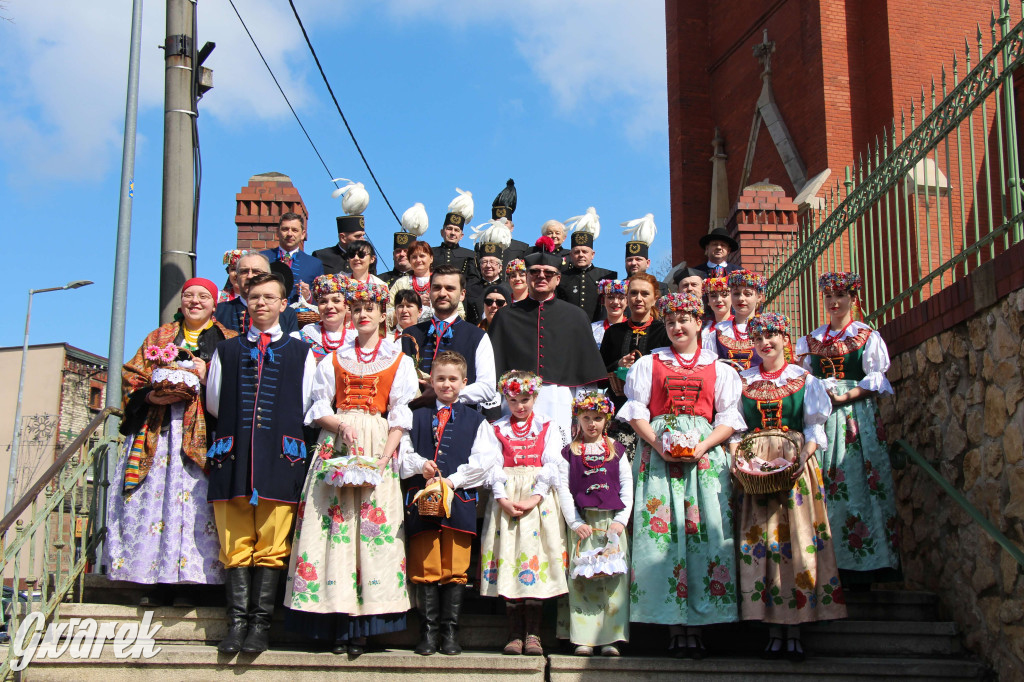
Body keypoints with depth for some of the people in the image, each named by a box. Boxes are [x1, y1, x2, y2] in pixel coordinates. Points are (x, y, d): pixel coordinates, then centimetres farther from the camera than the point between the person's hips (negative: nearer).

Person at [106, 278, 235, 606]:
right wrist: (152, 396, -7)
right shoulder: (158, 337, 20)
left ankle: (186, 583, -7)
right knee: (151, 500, -5)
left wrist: (208, 377, -10)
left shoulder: (228, 342, 13)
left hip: (200, 435, -2)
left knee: (195, 503, -11)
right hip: (156, 432, 2)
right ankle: (152, 582, -1)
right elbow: (131, 378, 13)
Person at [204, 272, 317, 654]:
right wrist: (238, 427, 13)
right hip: (234, 456, 2)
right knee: (236, 546, -1)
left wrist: (281, 431, 7)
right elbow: (213, 403, 18)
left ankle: (260, 624, -1)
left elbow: (306, 406, 11)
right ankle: (238, 623, 1)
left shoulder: (301, 353, 14)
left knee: (271, 547, -5)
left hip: (279, 458, -2)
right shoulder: (226, 351, 19)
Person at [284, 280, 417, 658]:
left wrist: (384, 458, -10)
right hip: (335, 446, 2)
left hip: (377, 446, -1)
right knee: (333, 523, -8)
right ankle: (337, 624, -5)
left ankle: (360, 627, -6)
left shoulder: (399, 361, 11)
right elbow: (318, 408, 11)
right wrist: (341, 424, -11)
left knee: (373, 524, -9)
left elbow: (401, 416, 4)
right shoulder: (334, 359, 17)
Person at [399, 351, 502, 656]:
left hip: (459, 500, -1)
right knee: (425, 569, 1)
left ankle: (450, 632, 7)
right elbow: (402, 453, 11)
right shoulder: (417, 417, 16)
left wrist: (452, 480, -10)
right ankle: (429, 631, 8)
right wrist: (420, 465, -10)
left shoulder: (475, 420, 10)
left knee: (455, 571, -1)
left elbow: (486, 459, 0)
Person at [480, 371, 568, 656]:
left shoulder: (548, 427, 11)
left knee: (534, 555, -8)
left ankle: (532, 634, -4)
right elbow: (494, 466, 4)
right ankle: (515, 634, 0)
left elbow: (551, 465, 1)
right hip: (506, 498, 1)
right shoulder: (497, 429, 13)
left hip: (538, 499, -1)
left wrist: (534, 498, -12)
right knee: (508, 559, -4)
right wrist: (503, 499, -12)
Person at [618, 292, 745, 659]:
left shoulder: (719, 369, 14)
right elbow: (636, 411, 7)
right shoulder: (648, 364, 16)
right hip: (659, 454, 0)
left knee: (704, 531, -8)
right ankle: (674, 626, -4)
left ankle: (696, 626, -4)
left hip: (705, 455, 0)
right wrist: (657, 444, -9)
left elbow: (729, 418, 7)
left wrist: (703, 446, -10)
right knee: (663, 531, -8)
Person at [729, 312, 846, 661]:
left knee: (797, 539, -6)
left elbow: (814, 426, 5)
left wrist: (804, 455, -12)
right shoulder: (743, 380, 14)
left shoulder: (804, 379, 9)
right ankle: (773, 631, 0)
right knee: (760, 541, -5)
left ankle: (795, 630, -2)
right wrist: (736, 456, -6)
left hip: (795, 464, -1)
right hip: (754, 466, 1)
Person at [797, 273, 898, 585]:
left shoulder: (868, 337, 6)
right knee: (824, 485, -3)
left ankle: (859, 564, -6)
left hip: (857, 416, -3)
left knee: (856, 484, -8)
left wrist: (844, 397, -12)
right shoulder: (810, 340, 17)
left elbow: (875, 380, -1)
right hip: (820, 416, 3)